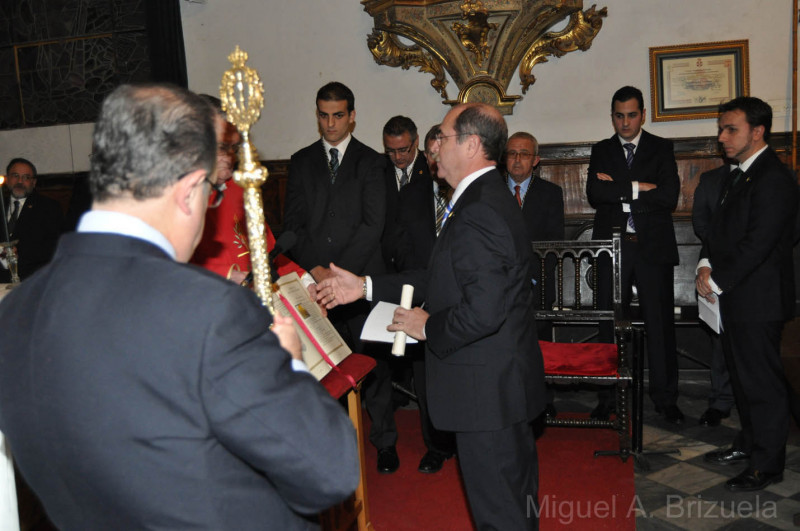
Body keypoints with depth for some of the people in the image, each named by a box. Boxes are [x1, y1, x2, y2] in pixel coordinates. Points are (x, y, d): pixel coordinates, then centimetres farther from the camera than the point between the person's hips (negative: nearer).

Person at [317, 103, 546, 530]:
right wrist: (366, 286, 13)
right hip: (503, 383, 11)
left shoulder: (477, 213, -24)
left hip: (487, 390, -11)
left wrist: (427, 326, -14)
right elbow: (445, 279, 16)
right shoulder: (488, 198, 11)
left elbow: (483, 310, -32)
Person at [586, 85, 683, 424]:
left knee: (660, 324, 2)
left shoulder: (661, 149, 8)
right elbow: (594, 193, -6)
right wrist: (640, 188, -11)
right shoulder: (601, 151, 12)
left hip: (654, 247, -1)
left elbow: (669, 196, -8)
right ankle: (608, 397, 14)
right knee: (610, 324, 4)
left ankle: (665, 398, 14)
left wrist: (619, 188, -8)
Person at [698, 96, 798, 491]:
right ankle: (749, 443, 34)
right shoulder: (737, 176, 15)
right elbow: (718, 228, 16)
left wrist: (718, 281, -16)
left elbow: (757, 244, -22)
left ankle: (767, 465, 13)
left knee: (763, 382, 1)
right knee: (742, 376, 19)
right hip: (734, 296, 9)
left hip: (758, 300, -9)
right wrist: (705, 265, -1)